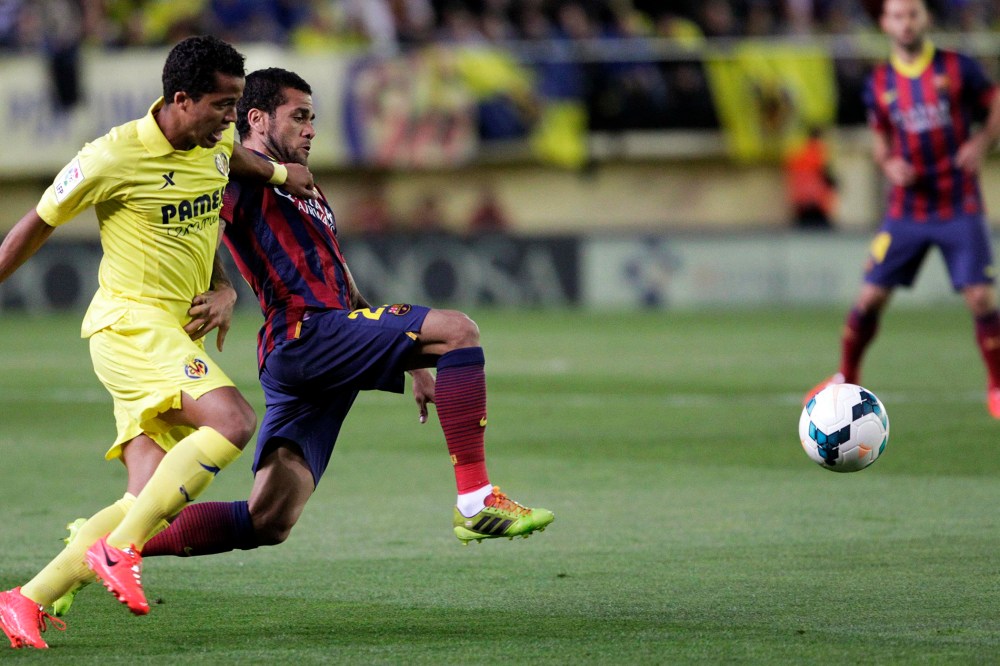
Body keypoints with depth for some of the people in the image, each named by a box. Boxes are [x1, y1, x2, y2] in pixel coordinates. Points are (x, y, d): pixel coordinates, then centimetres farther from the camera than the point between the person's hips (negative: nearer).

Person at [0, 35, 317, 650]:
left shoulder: (215, 143, 7)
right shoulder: (114, 157, -14)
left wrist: (277, 172, 28)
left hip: (179, 334, 8)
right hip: (129, 323, -8)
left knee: (153, 502, -4)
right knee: (234, 420, -29)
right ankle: (118, 549, -22)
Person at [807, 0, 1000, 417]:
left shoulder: (958, 69, -3)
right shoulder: (879, 84, 5)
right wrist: (889, 164, -5)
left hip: (959, 208, -2)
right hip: (906, 210, 2)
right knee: (870, 298, -1)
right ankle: (846, 378, 20)